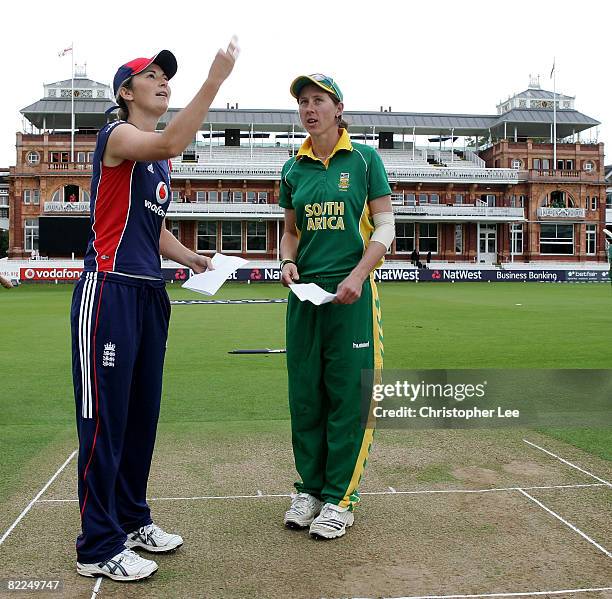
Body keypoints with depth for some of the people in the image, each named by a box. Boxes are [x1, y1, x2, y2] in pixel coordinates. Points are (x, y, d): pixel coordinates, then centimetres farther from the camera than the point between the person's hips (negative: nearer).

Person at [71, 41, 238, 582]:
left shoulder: (160, 160, 20)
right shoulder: (117, 135, -6)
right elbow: (171, 143, -28)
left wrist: (191, 258, 10)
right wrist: (215, 80, -29)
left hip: (151, 294, 9)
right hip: (110, 289, -9)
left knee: (142, 415, 13)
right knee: (105, 419, -5)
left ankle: (132, 521, 27)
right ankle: (98, 548, 4)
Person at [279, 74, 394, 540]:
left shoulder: (365, 159, 1)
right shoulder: (294, 169, 12)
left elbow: (384, 228, -2)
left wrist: (357, 277, -15)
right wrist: (288, 262, -1)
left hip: (351, 292, -4)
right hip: (304, 293, 4)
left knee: (348, 395, -1)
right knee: (304, 395, 8)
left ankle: (340, 497, 11)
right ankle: (310, 488, 22)